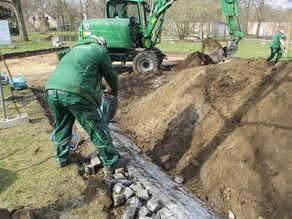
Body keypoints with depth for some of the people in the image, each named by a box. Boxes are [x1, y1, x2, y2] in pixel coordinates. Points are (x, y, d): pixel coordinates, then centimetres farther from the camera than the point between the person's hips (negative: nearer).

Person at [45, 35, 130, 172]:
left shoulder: (77, 48, 34)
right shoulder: (100, 50, 15)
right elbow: (111, 74, 21)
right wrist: (115, 92, 41)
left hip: (51, 90, 7)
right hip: (74, 92, -7)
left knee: (61, 128, 25)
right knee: (98, 127, 6)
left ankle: (62, 159, 40)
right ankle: (111, 161, 17)